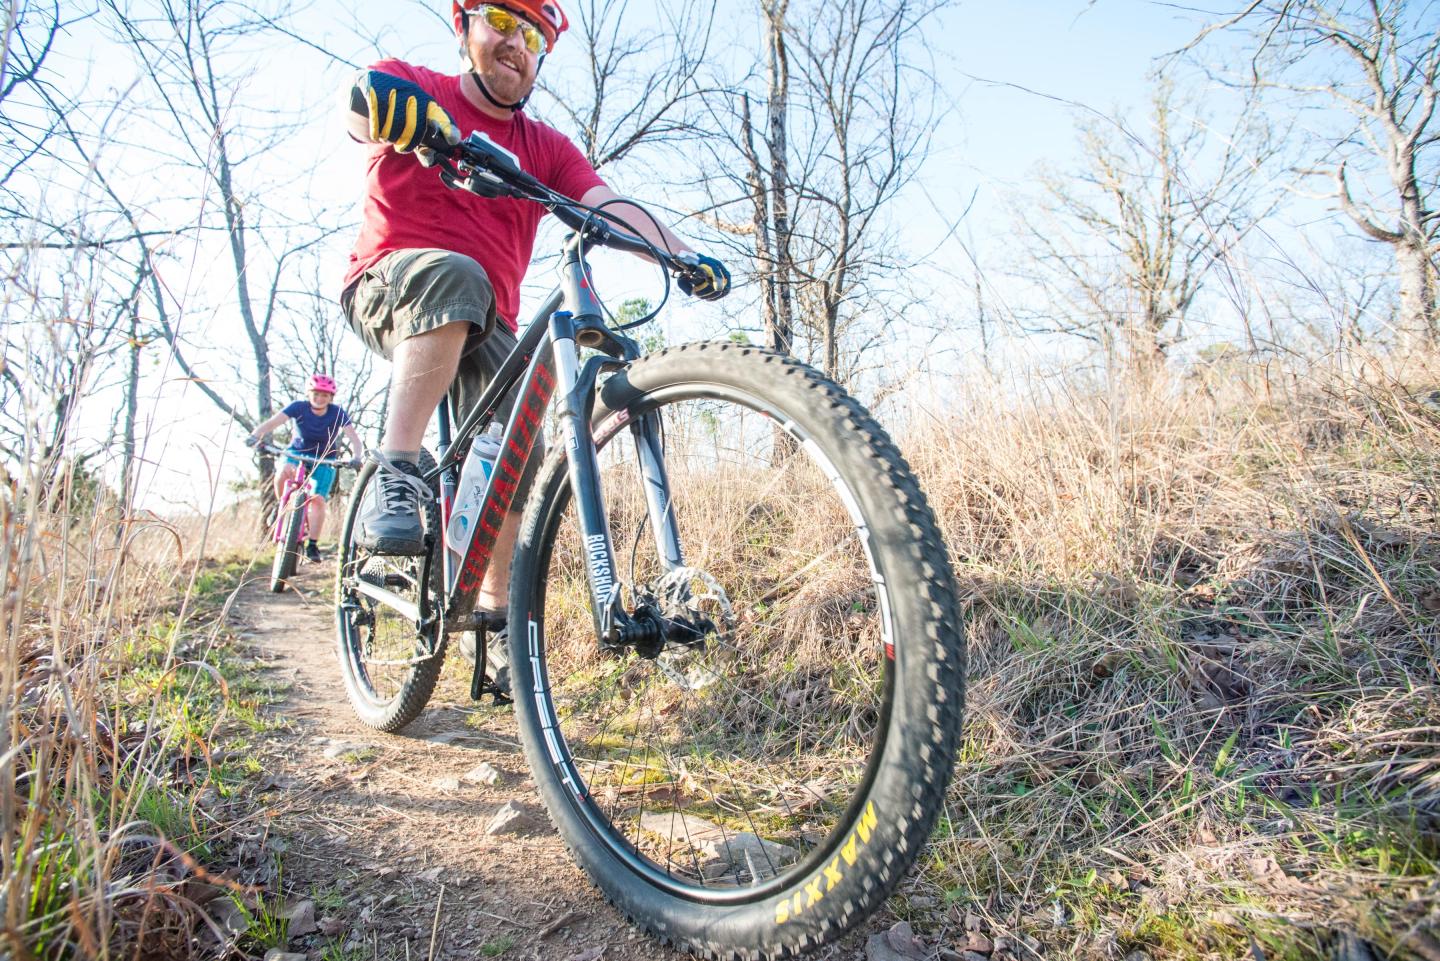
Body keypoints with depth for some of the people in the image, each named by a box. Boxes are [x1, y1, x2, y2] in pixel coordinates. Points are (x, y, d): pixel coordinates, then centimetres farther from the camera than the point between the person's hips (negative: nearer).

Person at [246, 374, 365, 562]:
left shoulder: (338, 413, -18)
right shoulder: (299, 408, -17)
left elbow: (354, 439, -25)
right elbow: (272, 422, -27)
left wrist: (356, 457, -45)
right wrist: (256, 435, -47)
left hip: (324, 461, 0)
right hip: (297, 453, 1)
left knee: (318, 499, -15)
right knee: (283, 473, -32)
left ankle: (312, 545, -2)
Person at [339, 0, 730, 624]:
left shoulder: (546, 149, 12)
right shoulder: (411, 83, 6)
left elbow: (608, 206, -4)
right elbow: (357, 108, -17)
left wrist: (684, 255, -21)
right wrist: (409, 115, -42)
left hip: (482, 323, 4)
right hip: (390, 289, -3)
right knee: (454, 273, -37)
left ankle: (493, 608, 0)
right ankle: (394, 473, -38)